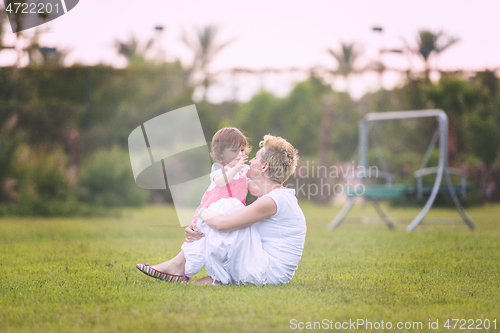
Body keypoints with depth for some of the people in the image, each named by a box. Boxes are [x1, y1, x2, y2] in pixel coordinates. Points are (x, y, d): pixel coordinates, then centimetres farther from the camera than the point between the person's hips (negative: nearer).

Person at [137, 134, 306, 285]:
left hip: (267, 273, -10)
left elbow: (221, 223, -23)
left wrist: (202, 212, -1)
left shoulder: (273, 201, -19)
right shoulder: (279, 198, 15)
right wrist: (196, 229, -2)